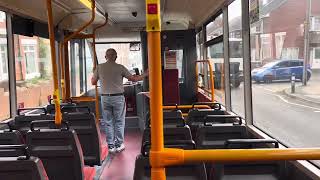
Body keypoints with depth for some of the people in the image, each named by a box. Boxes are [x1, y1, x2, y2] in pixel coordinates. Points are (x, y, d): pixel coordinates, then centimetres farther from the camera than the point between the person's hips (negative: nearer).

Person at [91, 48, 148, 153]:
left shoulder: (99, 67, 2)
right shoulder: (120, 67, -5)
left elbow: (93, 82, 9)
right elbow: (133, 79, -1)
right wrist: (145, 74, 14)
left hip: (105, 97, 2)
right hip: (118, 97, -2)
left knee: (108, 122, 9)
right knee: (119, 122, 8)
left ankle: (111, 146, 13)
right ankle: (119, 145, 13)